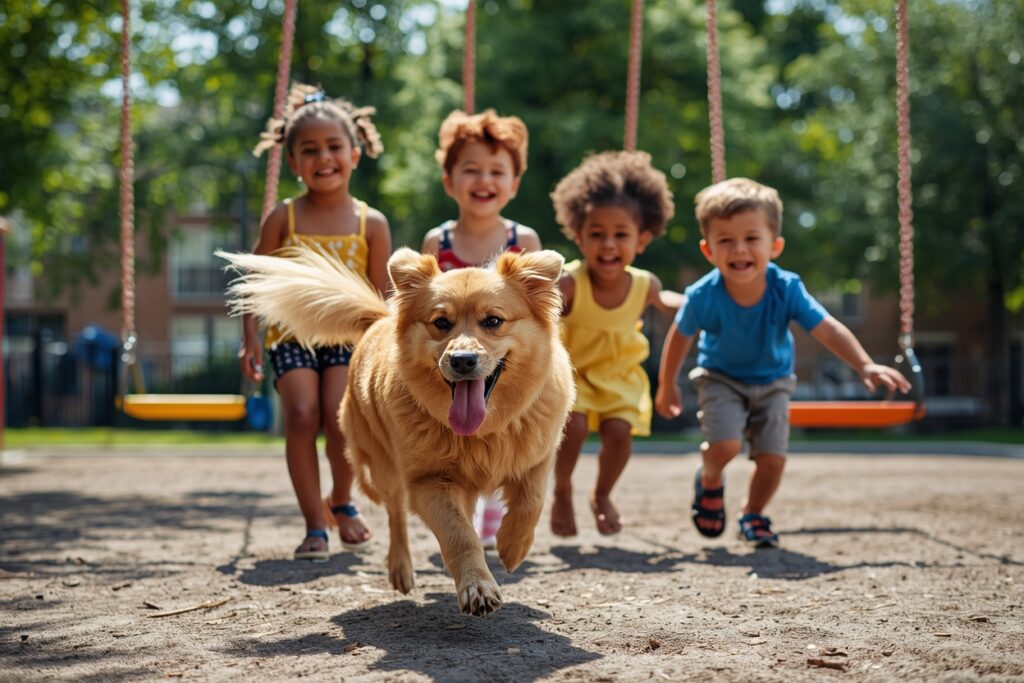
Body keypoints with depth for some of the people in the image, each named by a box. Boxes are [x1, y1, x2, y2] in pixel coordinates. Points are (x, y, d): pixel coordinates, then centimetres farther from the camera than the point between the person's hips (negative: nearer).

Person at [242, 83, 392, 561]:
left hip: (348, 337, 0)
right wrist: (250, 339, -5)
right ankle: (314, 525, -7)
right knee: (302, 414, -20)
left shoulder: (371, 224, 1)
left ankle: (341, 502, 10)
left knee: (341, 417, -21)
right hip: (292, 335, 0)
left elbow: (382, 296, 6)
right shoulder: (284, 218, 1)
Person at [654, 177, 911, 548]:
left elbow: (828, 329, -29)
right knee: (725, 444, -24)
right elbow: (680, 336, -7)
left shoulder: (786, 289, -26)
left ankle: (753, 515, 22)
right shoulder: (704, 296, -27)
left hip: (772, 382, 2)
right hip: (721, 378, -1)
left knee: (772, 458, -8)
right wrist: (667, 386, 4)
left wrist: (865, 365, -42)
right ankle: (709, 483, 12)